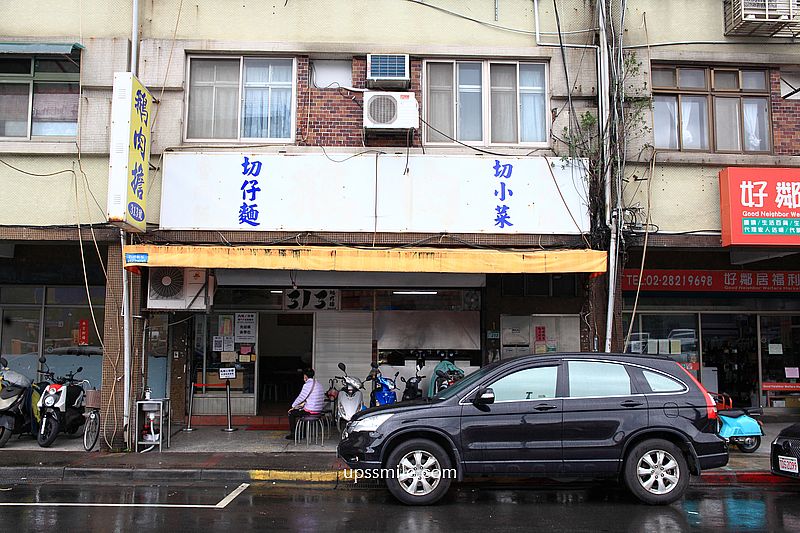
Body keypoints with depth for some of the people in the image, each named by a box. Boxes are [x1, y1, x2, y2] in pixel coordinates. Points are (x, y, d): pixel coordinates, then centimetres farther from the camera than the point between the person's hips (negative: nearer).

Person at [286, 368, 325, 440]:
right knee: (300, 409, 31)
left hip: (311, 410, -9)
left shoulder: (307, 385, -14)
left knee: (291, 413, 8)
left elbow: (301, 397, -12)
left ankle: (293, 434, 14)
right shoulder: (318, 384, 12)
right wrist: (304, 403, 26)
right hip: (319, 410, 9)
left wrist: (293, 406, 2)